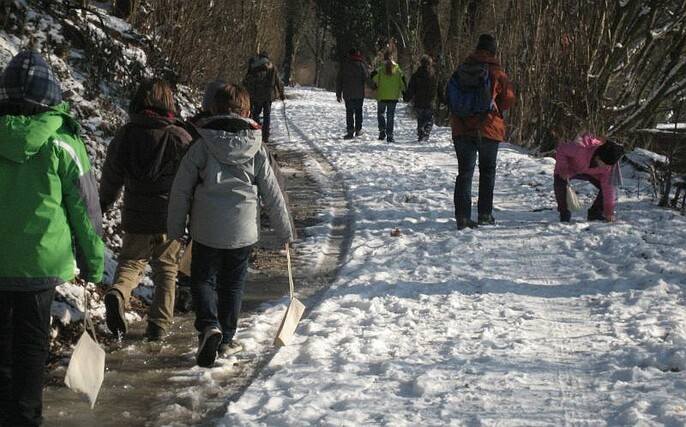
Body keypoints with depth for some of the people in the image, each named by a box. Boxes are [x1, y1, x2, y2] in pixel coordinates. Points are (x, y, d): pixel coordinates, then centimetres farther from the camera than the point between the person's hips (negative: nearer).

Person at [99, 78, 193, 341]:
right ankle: (159, 324, 14)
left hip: (135, 216, 1)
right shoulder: (180, 137, -9)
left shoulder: (125, 135, -2)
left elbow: (110, 178, 7)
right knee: (166, 269, 14)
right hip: (170, 217, -1)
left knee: (131, 260, 16)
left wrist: (102, 208, 22)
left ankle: (118, 293, -15)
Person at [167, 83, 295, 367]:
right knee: (233, 284, 16)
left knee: (203, 279, 13)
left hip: (206, 230, -1)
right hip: (243, 231, 1)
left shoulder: (201, 146, -5)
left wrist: (176, 229, 8)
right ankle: (227, 338, 23)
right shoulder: (257, 149, -2)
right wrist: (285, 232, 12)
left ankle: (208, 326, -11)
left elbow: (181, 189, -3)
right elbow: (272, 195, 3)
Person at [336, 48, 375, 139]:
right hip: (359, 94, -1)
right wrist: (374, 87, 3)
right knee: (358, 111, 12)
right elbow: (367, 79, -9)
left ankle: (350, 131, -8)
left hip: (347, 94, 1)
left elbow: (339, 80, 5)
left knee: (349, 112, 1)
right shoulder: (361, 65, -4)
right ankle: (358, 129, 15)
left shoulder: (344, 65, 3)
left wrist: (338, 94, 11)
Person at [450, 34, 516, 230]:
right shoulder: (496, 72, -5)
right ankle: (484, 214, 12)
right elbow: (508, 99, -4)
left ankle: (462, 216, -6)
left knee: (464, 172, 3)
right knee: (487, 172, 12)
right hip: (488, 129, -2)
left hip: (462, 127, 2)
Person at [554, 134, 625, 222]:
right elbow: (561, 149, -28)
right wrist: (562, 168, -36)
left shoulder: (608, 166, -27)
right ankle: (564, 213, -15)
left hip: (591, 172, 3)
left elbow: (607, 187, -22)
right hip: (570, 168, -3)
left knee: (607, 186, -15)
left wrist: (609, 211, -23)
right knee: (560, 183, -33)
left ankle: (595, 213, 6)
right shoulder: (580, 148, -44)